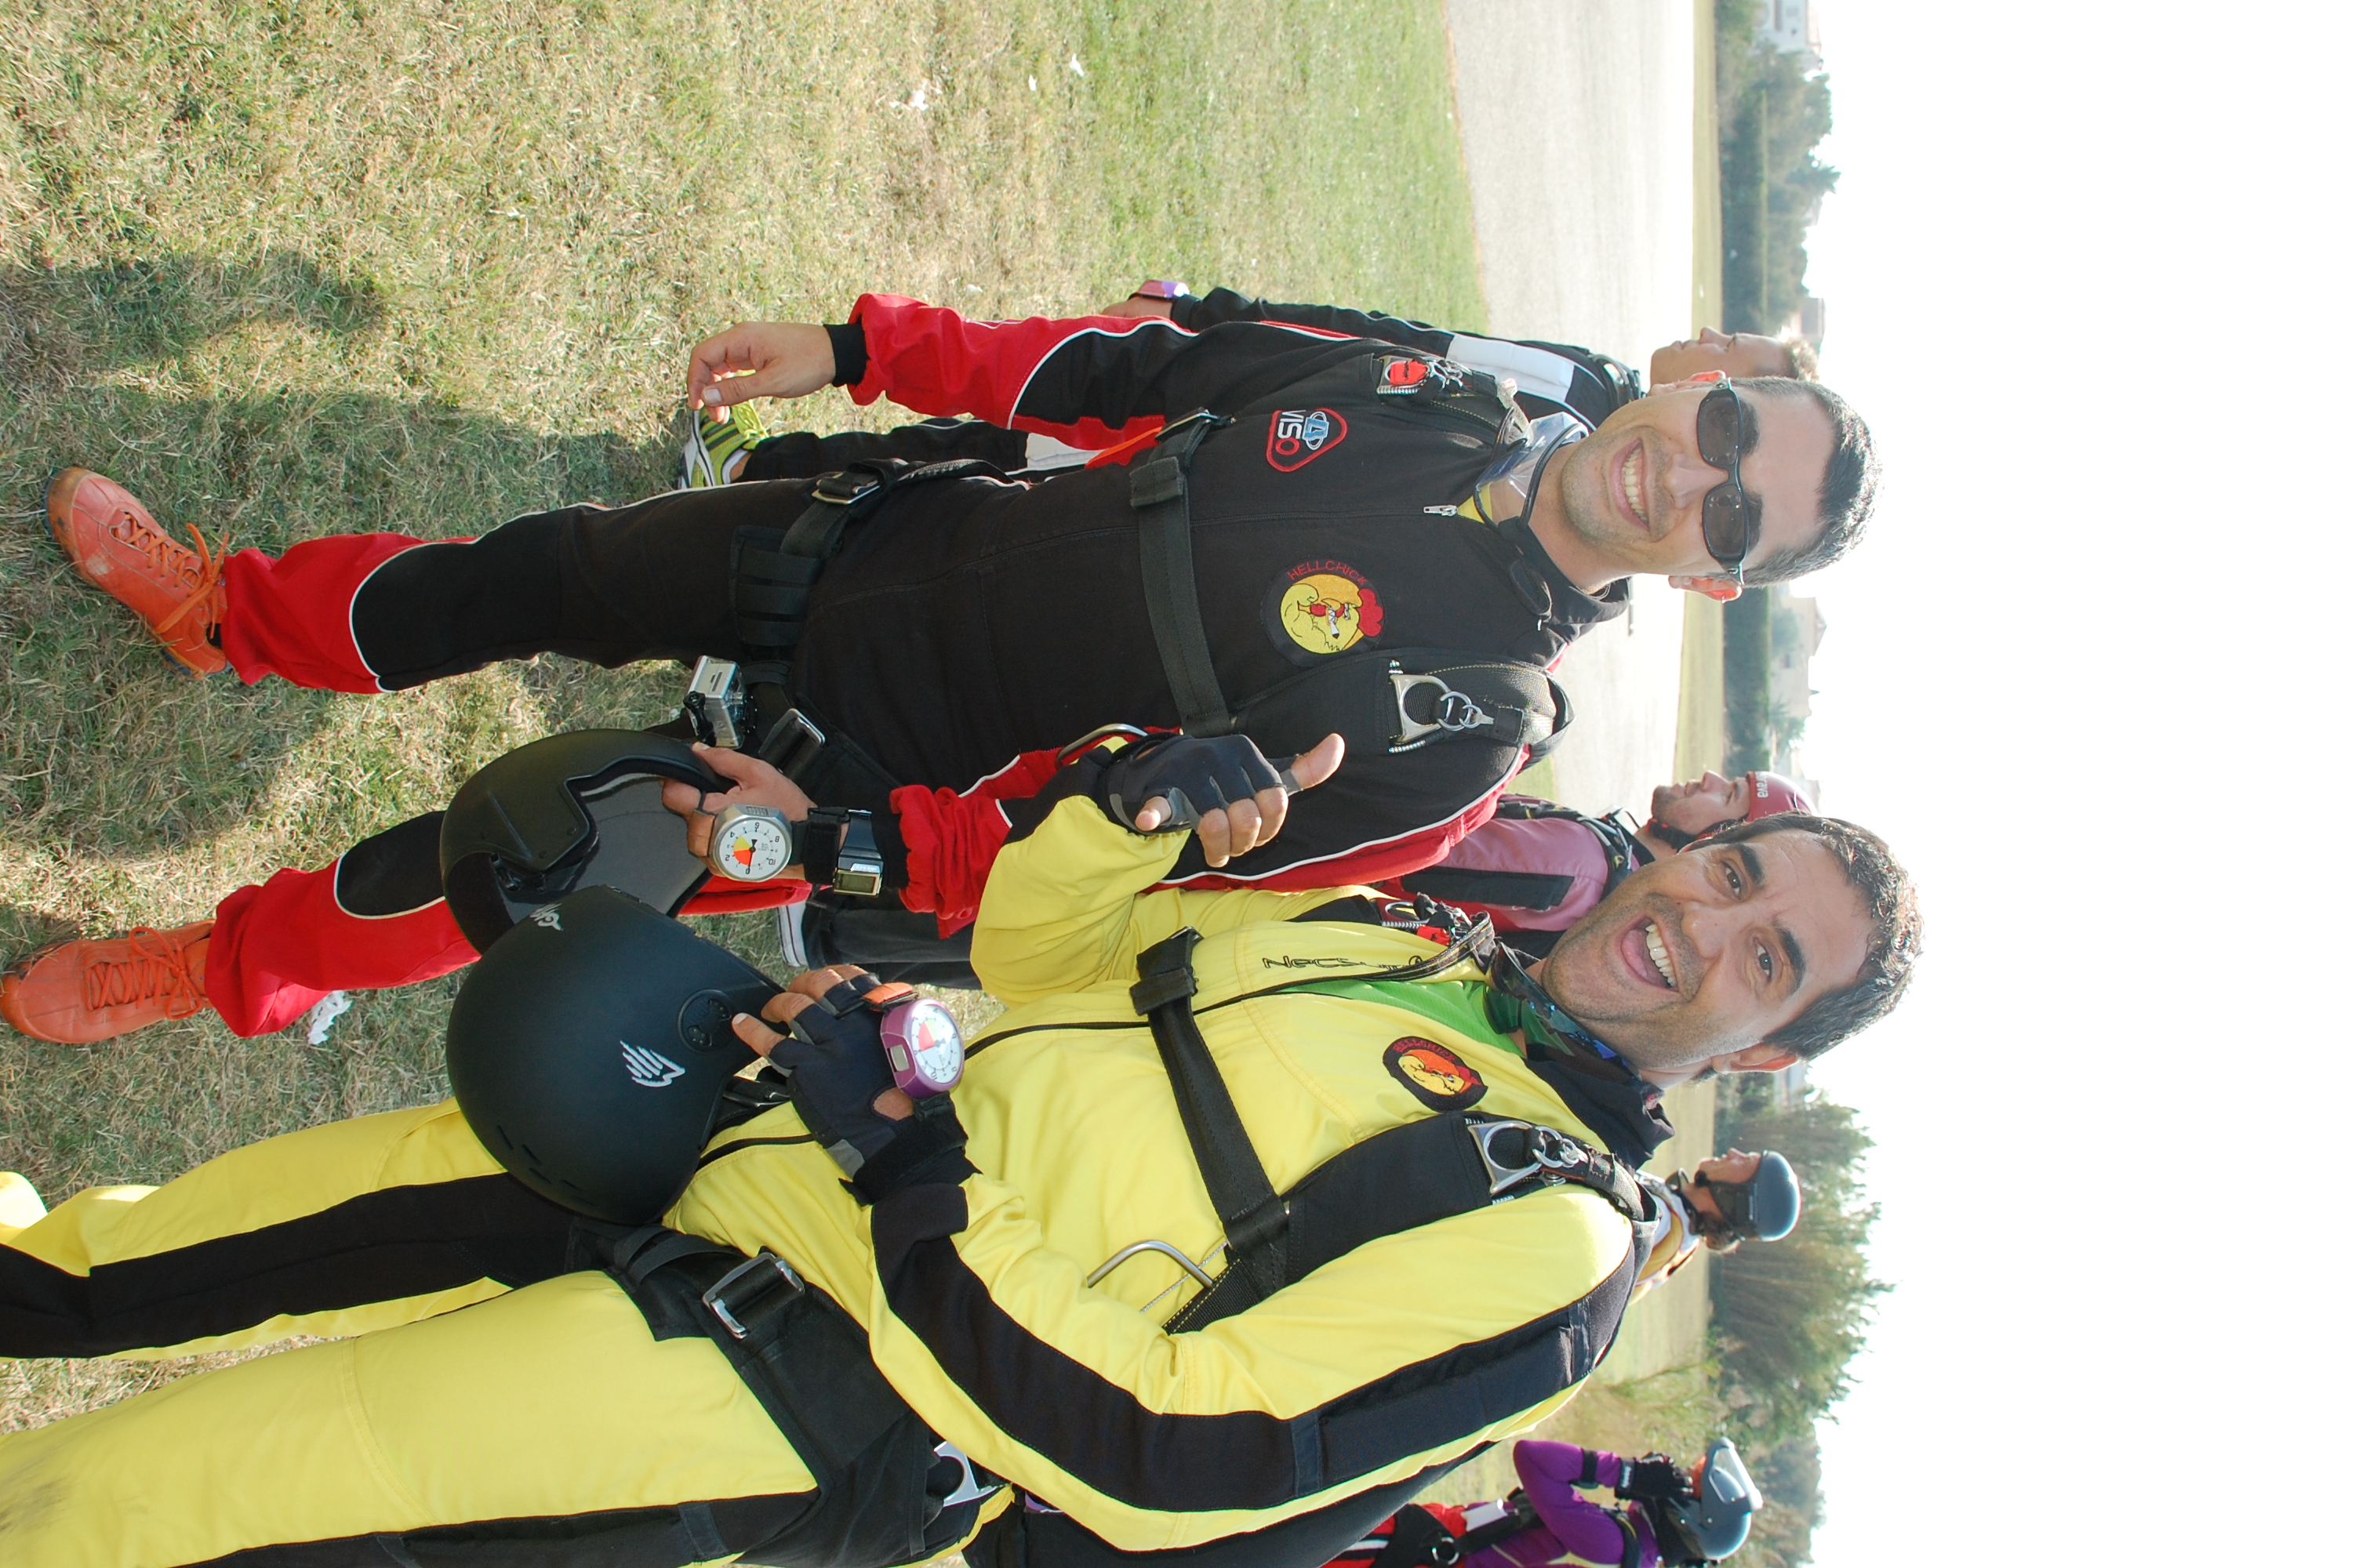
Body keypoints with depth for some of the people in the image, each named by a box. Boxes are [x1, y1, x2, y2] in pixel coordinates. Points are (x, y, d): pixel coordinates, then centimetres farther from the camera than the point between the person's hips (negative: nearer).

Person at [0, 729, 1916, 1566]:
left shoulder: (1542, 1242, -14)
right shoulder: (1387, 940, 10)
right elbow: (1033, 953, 15)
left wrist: (906, 1169, -22)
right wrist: (1139, 799, -4)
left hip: (832, 1402, -7)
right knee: (359, 1182, 17)